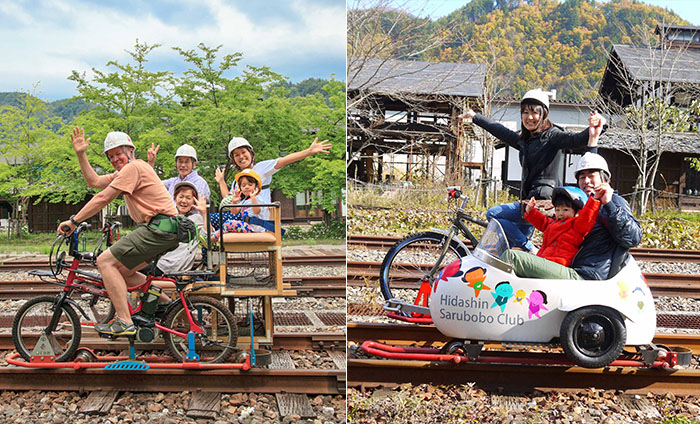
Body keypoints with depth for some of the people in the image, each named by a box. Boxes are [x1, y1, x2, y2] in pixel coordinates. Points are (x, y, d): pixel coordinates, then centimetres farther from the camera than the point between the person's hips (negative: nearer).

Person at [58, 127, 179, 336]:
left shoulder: (134, 167, -7)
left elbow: (103, 198, -10)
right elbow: (94, 181, 23)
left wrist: (73, 221, -5)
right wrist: (80, 154, 19)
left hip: (159, 228, -11)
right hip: (165, 232, 11)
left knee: (106, 261, -11)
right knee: (123, 272, 17)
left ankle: (124, 323, -15)